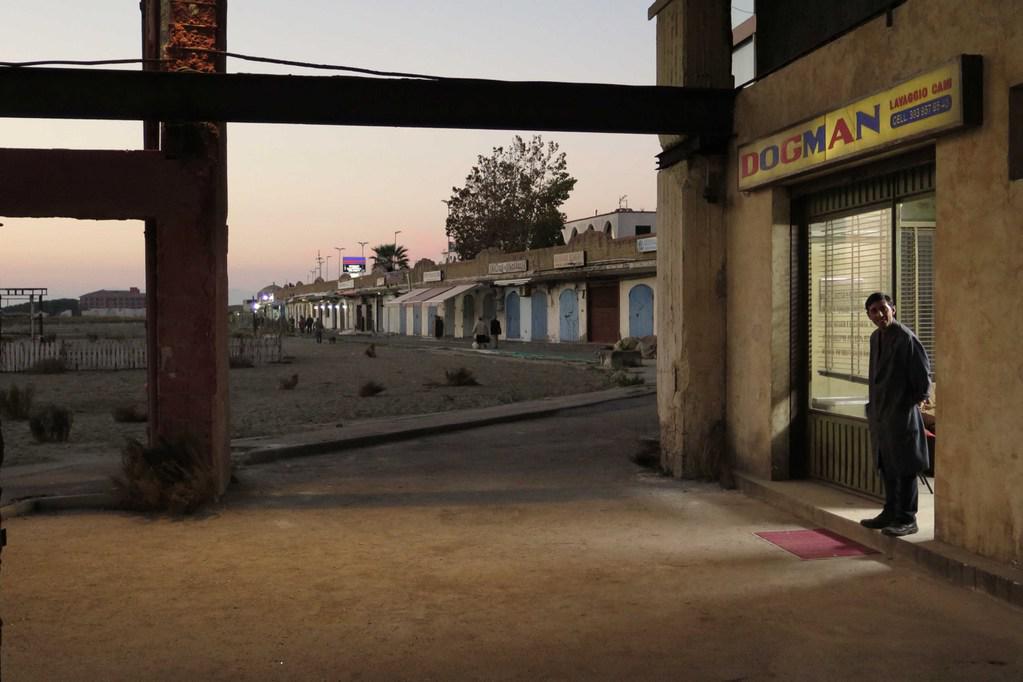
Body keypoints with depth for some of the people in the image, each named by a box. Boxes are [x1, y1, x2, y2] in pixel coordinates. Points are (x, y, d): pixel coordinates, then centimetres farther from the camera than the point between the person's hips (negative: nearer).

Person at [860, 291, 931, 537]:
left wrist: (917, 399, -7)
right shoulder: (875, 338, 11)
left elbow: (923, 373, -12)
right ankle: (891, 512, 26)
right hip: (880, 413, 8)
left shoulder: (906, 338, -14)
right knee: (886, 465, 15)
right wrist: (874, 402, 16)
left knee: (904, 468, -1)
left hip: (901, 413, -8)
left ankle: (906, 519, 6)